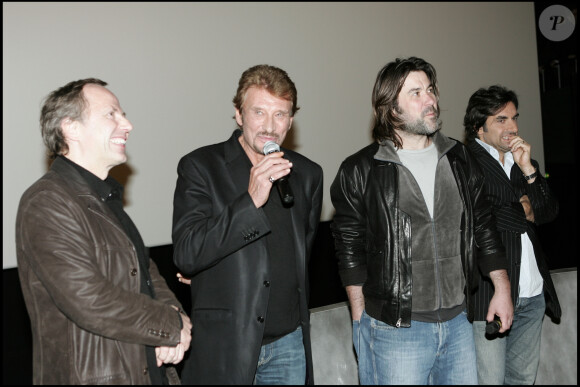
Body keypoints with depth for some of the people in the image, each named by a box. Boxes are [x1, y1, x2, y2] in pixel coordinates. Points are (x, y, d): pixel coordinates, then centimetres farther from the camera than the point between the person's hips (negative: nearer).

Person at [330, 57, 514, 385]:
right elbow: (350, 249, -3)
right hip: (394, 329, -4)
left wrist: (502, 289, 10)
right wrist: (361, 320, -3)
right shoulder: (360, 171, -7)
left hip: (458, 321, 5)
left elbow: (483, 226, 13)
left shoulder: (459, 159, 6)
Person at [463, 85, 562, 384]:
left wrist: (528, 169, -7)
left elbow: (549, 212, 8)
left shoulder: (525, 162, 16)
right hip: (488, 292, -7)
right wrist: (523, 213, -4)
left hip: (533, 294, 7)